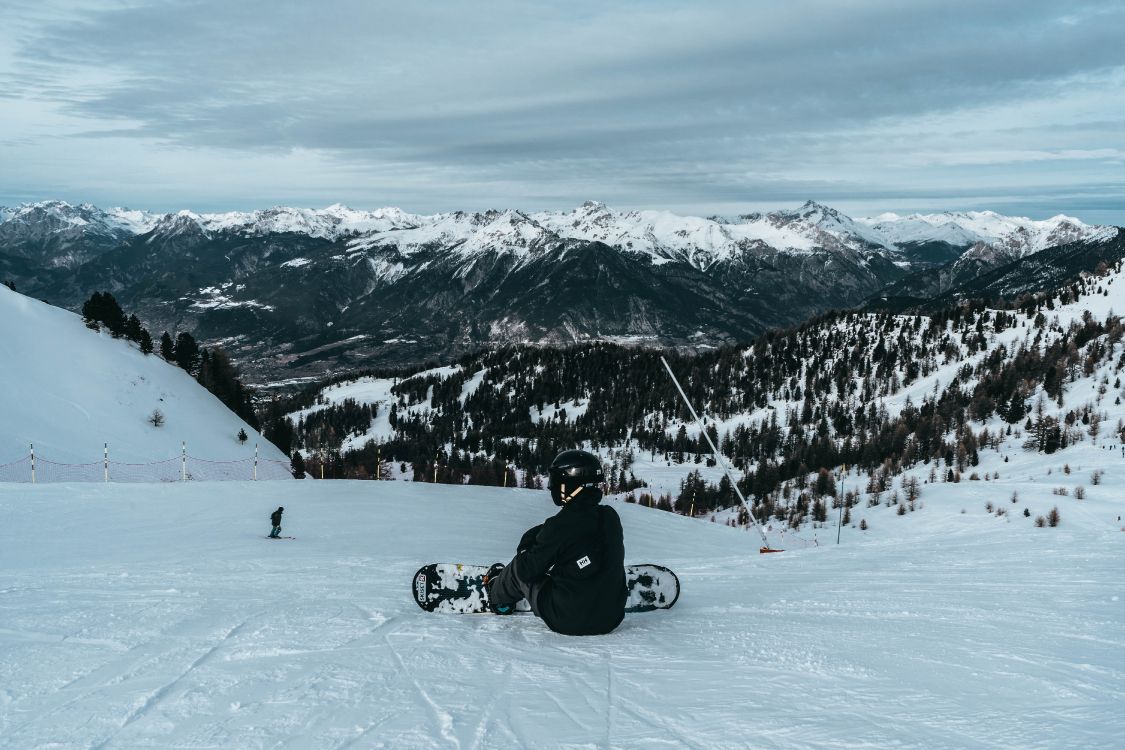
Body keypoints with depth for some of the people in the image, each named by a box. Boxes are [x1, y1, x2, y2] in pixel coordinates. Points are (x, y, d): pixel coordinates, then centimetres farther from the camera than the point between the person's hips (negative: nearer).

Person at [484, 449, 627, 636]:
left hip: (567, 621, -5)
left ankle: (498, 596, 47)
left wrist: (526, 546, 13)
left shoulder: (560, 526, -19)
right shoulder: (611, 517, -2)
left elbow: (526, 570, -10)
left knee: (518, 571, 16)